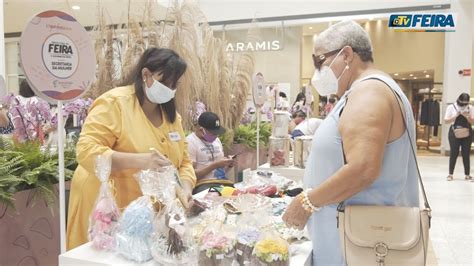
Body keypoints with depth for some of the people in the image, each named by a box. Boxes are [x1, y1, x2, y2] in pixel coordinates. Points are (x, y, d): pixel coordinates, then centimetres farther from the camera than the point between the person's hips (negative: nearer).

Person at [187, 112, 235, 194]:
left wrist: (229, 165, 3)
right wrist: (215, 165, -14)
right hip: (203, 185, -6)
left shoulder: (216, 140, 18)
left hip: (224, 182, 7)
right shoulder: (190, 142, -5)